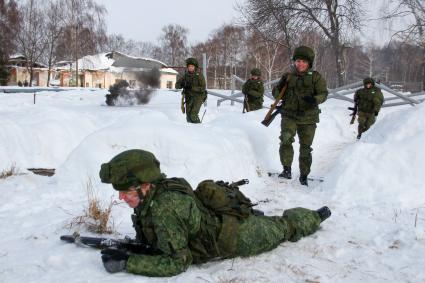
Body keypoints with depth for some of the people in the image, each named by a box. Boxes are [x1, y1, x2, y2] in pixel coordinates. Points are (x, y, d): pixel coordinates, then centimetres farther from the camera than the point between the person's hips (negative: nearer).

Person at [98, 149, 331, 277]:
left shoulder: (165, 208, -39)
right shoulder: (151, 194, -14)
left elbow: (177, 262, -34)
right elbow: (153, 235, 5)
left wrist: (127, 262, -38)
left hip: (236, 237, -5)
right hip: (219, 220, 6)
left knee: (282, 228, 23)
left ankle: (315, 216, 46)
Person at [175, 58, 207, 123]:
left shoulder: (199, 76, -10)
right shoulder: (186, 75, 2)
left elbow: (203, 88, -17)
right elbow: (177, 85, 2)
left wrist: (192, 87, -27)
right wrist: (181, 84, -21)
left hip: (198, 97, -4)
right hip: (189, 98, 4)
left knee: (193, 115, -18)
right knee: (189, 116, 3)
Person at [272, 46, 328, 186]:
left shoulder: (315, 77, 1)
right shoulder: (288, 76, 8)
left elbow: (323, 93, -6)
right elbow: (276, 93, 12)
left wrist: (315, 99, -28)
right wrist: (281, 85, -10)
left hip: (308, 118, 0)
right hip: (289, 115, 1)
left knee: (305, 147, 8)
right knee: (286, 139, -25)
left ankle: (304, 175, 25)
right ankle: (287, 169, -13)